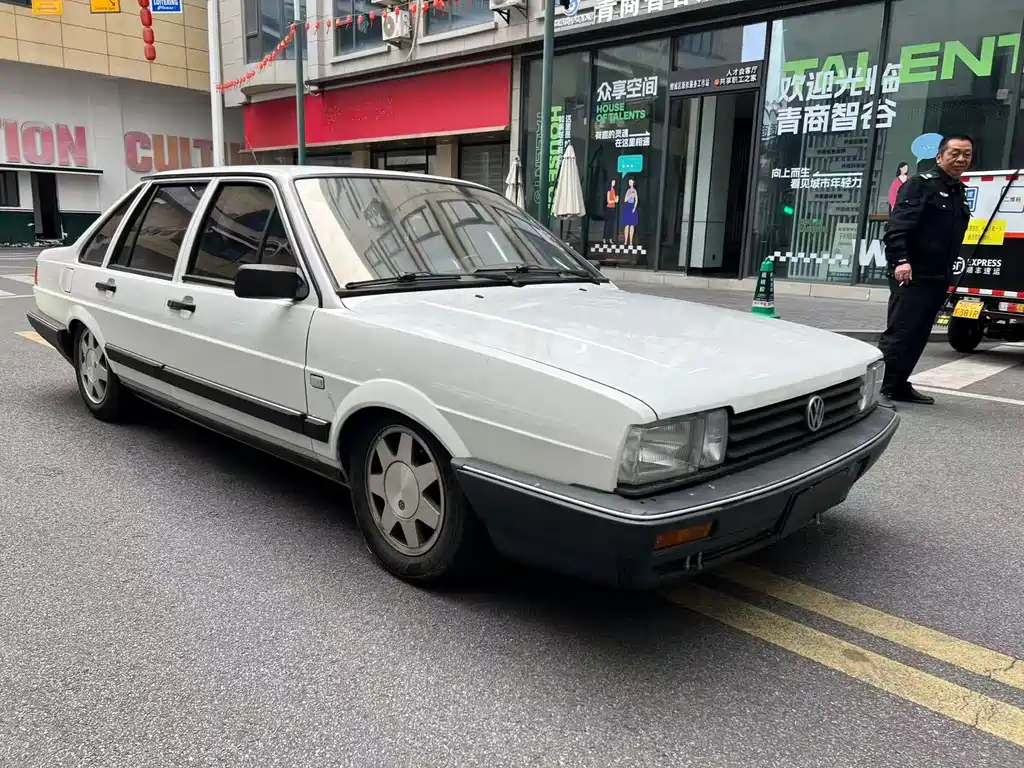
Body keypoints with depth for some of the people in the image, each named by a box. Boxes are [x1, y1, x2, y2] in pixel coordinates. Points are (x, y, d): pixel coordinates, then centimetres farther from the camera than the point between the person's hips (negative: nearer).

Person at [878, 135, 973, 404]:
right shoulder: (920, 184, -6)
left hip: (938, 279, 8)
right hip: (912, 275, -8)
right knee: (899, 333, -11)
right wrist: (901, 260, -30)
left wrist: (948, 275, 20)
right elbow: (898, 224, -19)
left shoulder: (960, 193, 19)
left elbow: (953, 240, 24)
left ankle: (899, 386, 16)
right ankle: (874, 385, -9)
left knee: (918, 337, 10)